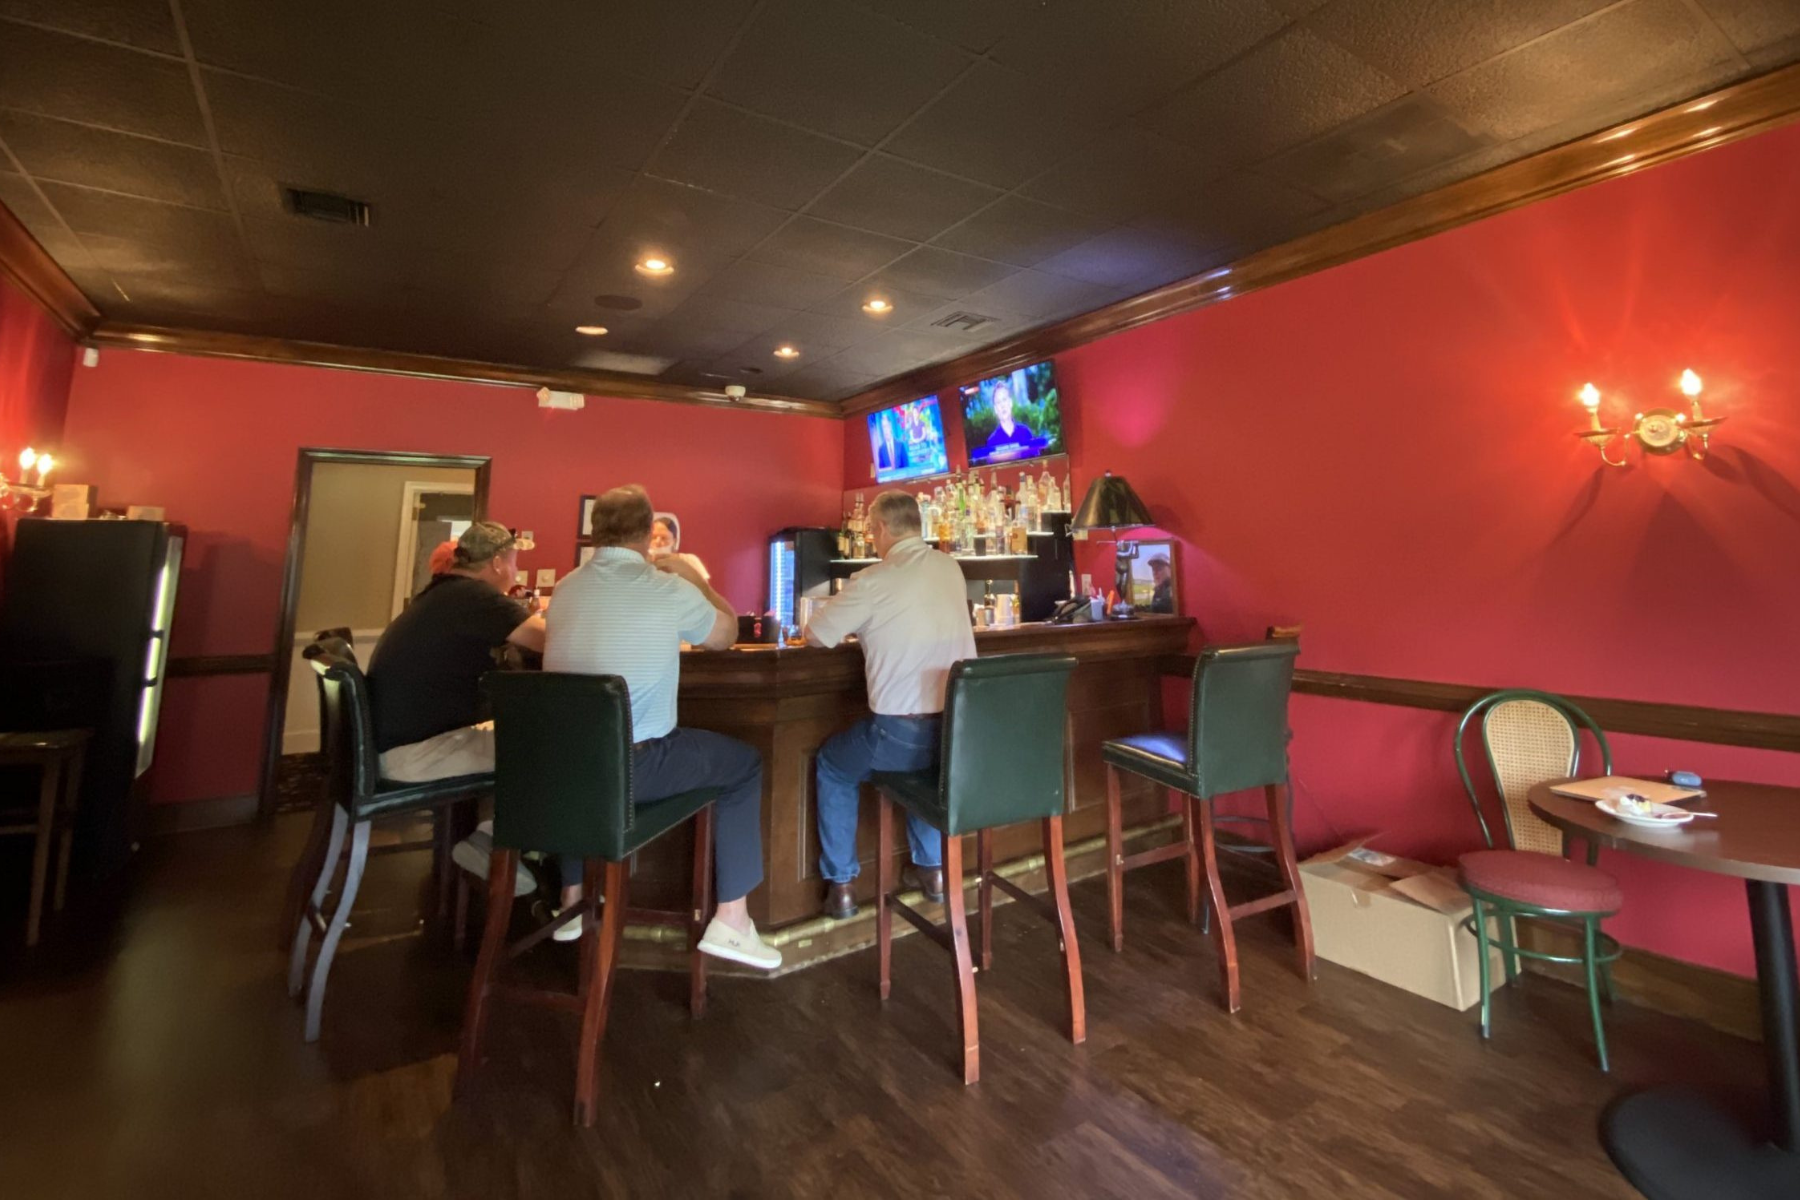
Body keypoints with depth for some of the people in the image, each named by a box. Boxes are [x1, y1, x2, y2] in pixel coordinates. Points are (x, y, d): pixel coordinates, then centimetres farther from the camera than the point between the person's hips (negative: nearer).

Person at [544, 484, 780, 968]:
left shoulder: (566, 588, 6)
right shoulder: (670, 590, -9)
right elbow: (726, 634, 9)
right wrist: (695, 578, 21)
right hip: (635, 767, -5)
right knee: (745, 763, 14)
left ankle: (572, 899, 39)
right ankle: (730, 920, 13)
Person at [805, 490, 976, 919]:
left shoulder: (873, 581, -11)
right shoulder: (950, 567, 6)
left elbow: (815, 635, -1)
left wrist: (859, 624, 19)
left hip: (902, 734, -5)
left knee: (832, 766, 23)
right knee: (924, 755, 39)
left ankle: (841, 884, 27)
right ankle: (931, 868, 42)